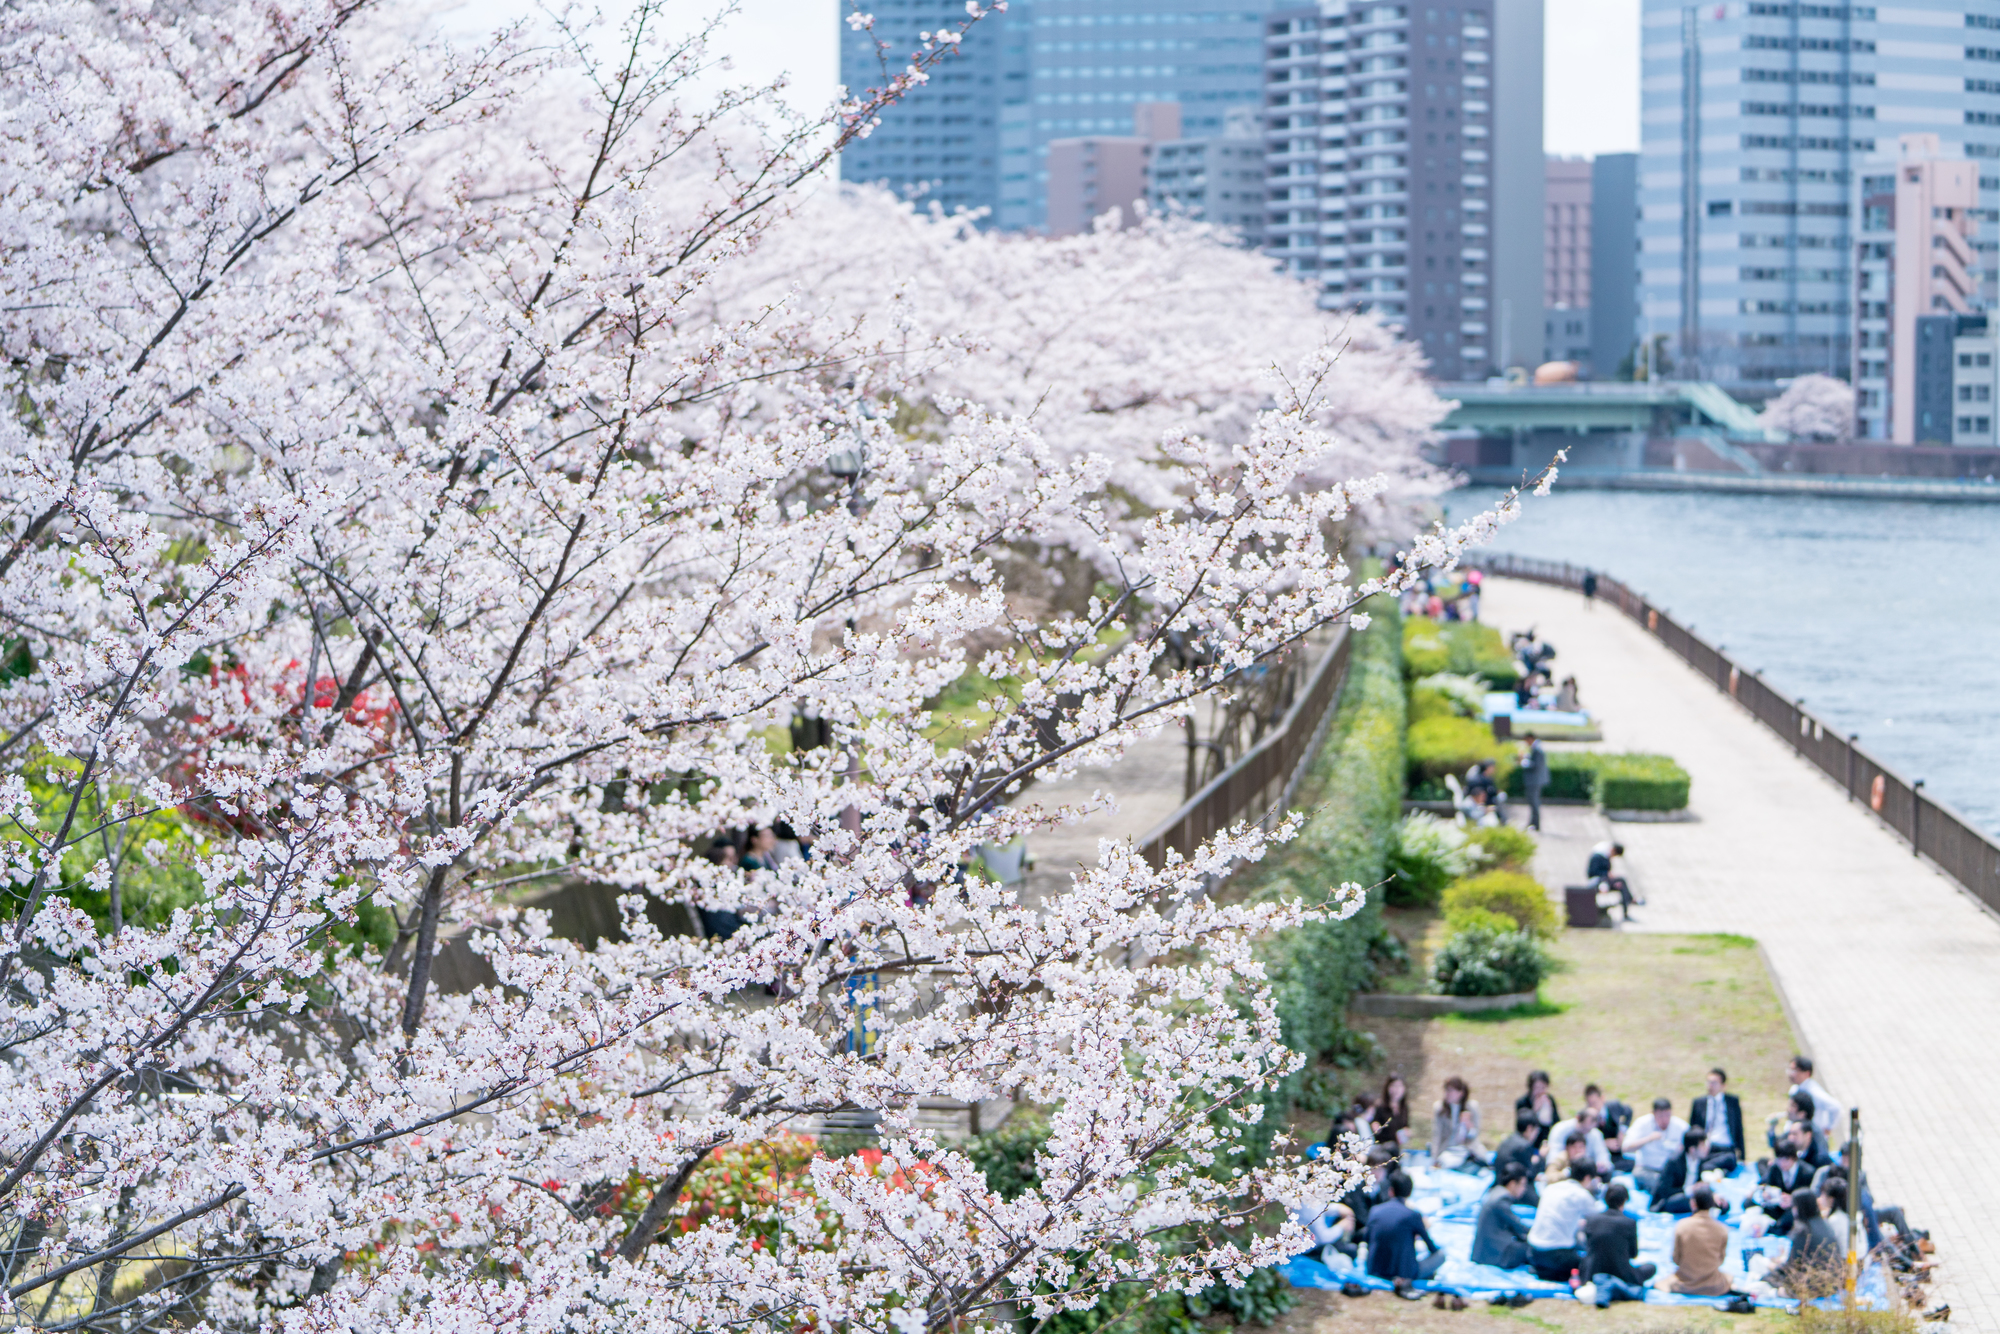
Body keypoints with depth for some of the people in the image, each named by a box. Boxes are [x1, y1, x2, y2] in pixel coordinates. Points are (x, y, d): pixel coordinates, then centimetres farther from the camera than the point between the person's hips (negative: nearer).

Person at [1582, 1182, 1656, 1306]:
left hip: (1592, 1276, 3)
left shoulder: (1591, 1219, -4)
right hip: (1621, 1275, -3)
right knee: (1652, 1268, 23)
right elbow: (1634, 1254, 1)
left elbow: (1587, 1248, 7)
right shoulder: (1630, 1223, -12)